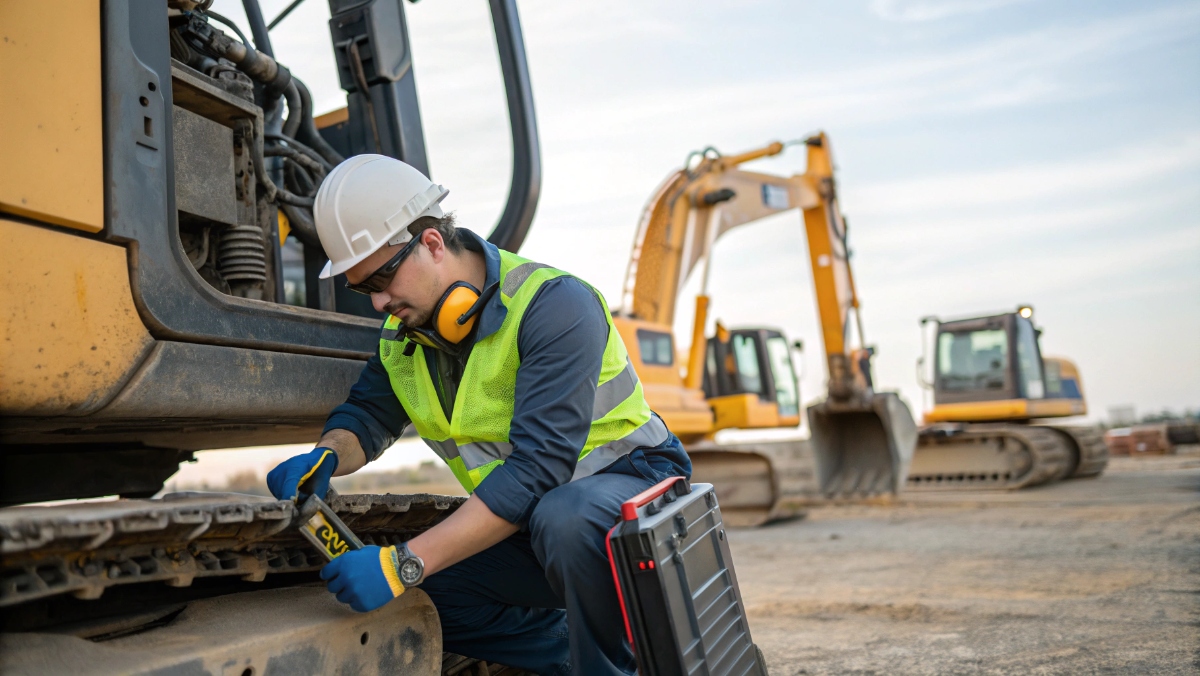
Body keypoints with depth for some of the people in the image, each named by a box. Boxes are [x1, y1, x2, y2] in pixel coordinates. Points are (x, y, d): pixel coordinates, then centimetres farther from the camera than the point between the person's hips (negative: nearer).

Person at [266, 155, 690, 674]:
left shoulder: (554, 304, -25)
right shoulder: (404, 329, 0)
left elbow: (537, 466, -33)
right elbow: (368, 415, 11)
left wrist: (406, 562, -37)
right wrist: (325, 456, -15)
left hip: (631, 481, -7)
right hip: (529, 516, 7)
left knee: (562, 517, -39)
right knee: (421, 593, -11)